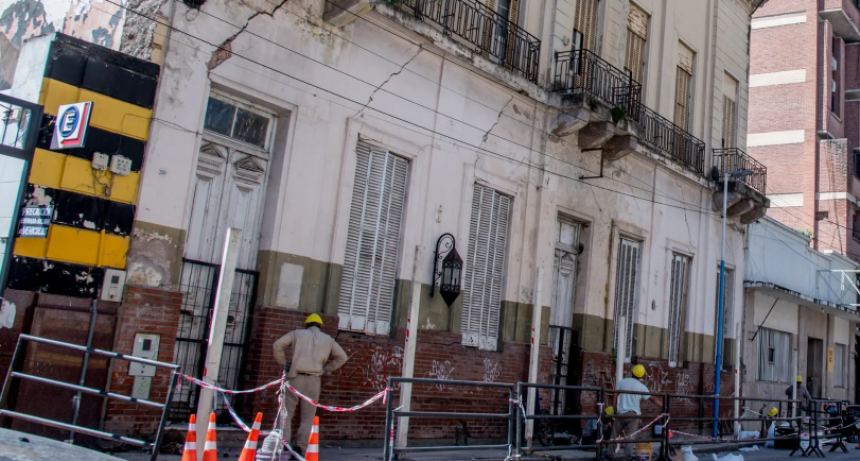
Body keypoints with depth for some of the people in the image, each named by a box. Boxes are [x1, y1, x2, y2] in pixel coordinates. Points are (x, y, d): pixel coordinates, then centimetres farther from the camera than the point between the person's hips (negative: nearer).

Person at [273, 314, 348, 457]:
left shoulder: (298, 333, 9)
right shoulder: (328, 339, 14)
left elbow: (278, 344, 0)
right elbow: (342, 357, 13)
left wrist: (283, 363, 8)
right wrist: (325, 369, 15)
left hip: (295, 378, -1)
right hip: (314, 381, 1)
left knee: (286, 414, 5)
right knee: (307, 418, 9)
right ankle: (301, 447, 1)